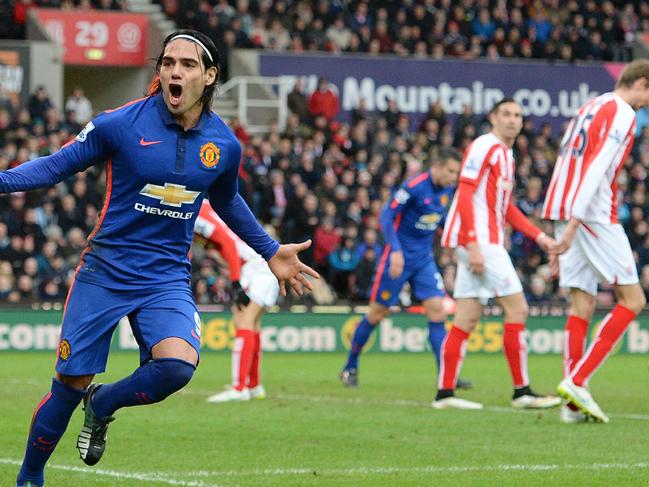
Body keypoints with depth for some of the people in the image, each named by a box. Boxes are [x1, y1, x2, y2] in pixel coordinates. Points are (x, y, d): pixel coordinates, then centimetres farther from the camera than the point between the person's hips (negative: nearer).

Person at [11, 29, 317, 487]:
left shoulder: (224, 144, 1)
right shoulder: (120, 123, -10)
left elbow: (227, 203, 21)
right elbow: (56, 165, 0)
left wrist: (271, 251, 25)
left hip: (167, 279, 2)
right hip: (105, 272, -2)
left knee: (178, 364, -25)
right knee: (70, 385, 0)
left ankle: (103, 404, 6)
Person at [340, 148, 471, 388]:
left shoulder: (447, 189, 4)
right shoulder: (413, 187, -18)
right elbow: (387, 215, -19)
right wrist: (396, 250, -27)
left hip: (424, 258, 6)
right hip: (400, 257, -6)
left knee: (437, 310, -8)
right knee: (377, 313, 3)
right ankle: (350, 367, 21)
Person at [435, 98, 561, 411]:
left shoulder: (505, 154, 20)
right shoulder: (484, 148, -9)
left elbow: (506, 207, 26)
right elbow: (465, 196, -16)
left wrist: (539, 237, 18)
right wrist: (473, 245, -23)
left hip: (486, 243, 9)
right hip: (477, 240, -9)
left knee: (467, 318, 6)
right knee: (517, 308, -8)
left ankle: (445, 393, 6)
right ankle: (521, 391, -6)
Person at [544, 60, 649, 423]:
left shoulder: (592, 107, 20)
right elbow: (598, 168, -17)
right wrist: (574, 222, -23)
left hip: (568, 211, 9)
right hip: (596, 215, -9)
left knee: (582, 303, 7)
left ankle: (574, 403, 1)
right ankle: (577, 382, -12)